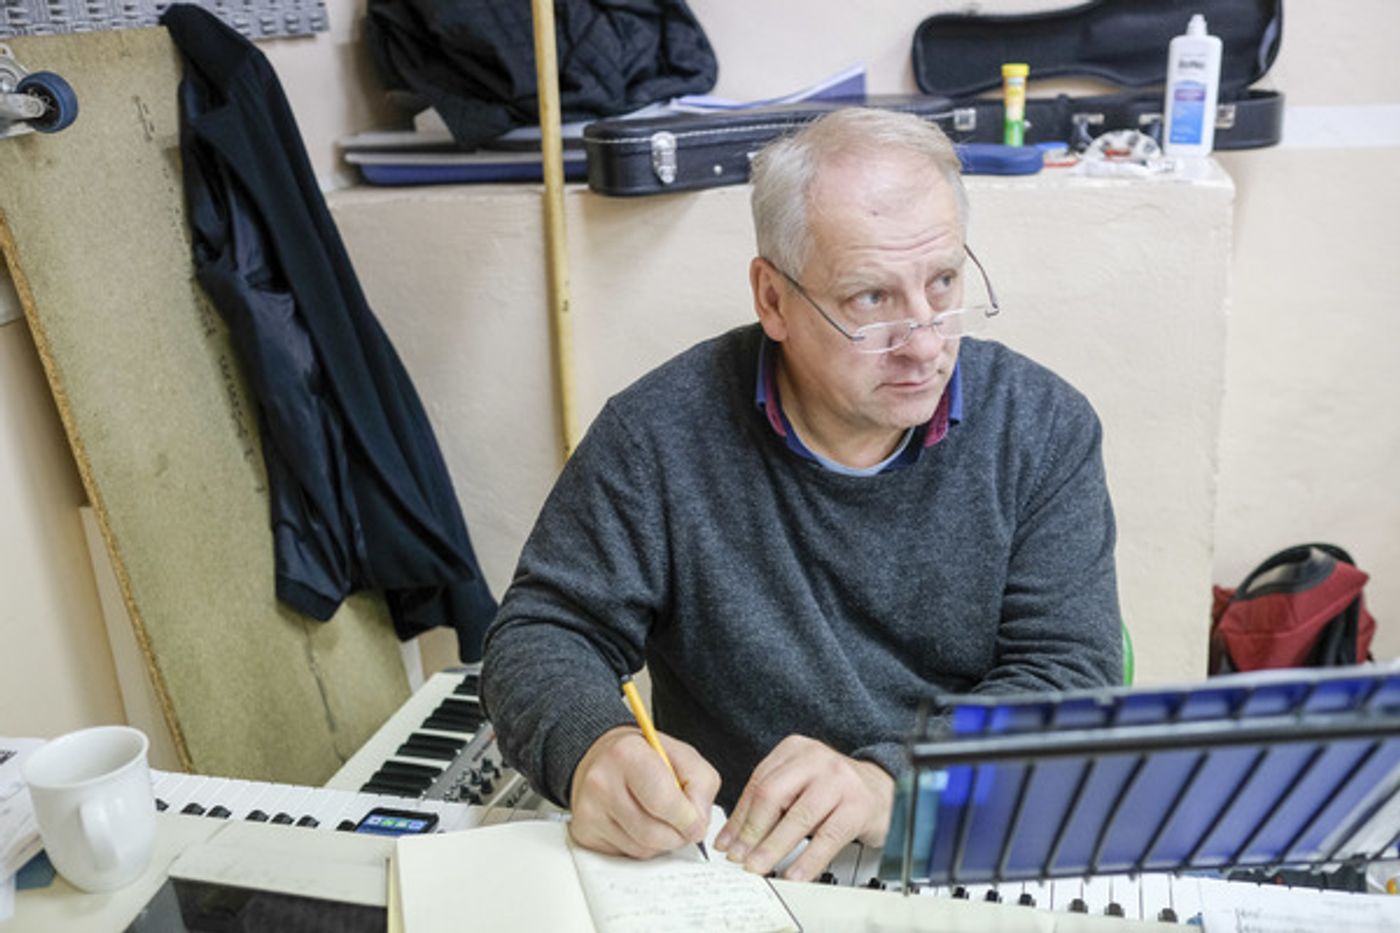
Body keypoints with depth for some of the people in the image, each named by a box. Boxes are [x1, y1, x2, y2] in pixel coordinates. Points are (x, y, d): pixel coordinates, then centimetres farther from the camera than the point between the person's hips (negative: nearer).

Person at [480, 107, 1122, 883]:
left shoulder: (1044, 429, -3)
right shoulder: (658, 434, -8)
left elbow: (1074, 674, -7)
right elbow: (544, 633, -3)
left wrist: (893, 779, -25)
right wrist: (593, 748, -26)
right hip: (731, 870, 0)